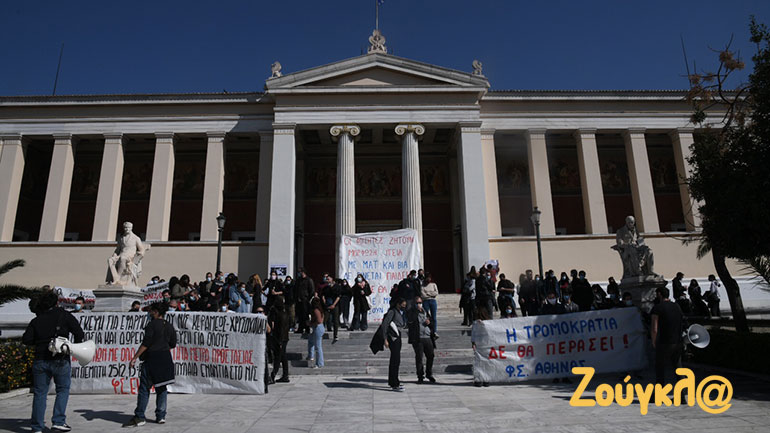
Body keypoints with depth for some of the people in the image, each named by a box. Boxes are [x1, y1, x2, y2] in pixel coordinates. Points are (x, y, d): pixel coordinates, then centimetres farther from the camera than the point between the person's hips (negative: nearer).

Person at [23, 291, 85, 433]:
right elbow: (79, 333, -7)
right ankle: (58, 421, 3)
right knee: (63, 390, 10)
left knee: (40, 393, 10)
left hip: (40, 361, 3)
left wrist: (39, 341, 18)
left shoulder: (36, 321, 7)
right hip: (60, 360, -3)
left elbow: (26, 339, 1)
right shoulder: (64, 315, -1)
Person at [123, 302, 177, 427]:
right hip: (165, 360, 6)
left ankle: (139, 417, -1)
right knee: (162, 388, 11)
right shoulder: (170, 326, 10)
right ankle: (161, 416, 13)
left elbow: (145, 344, -15)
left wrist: (134, 358, -12)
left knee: (144, 389, -1)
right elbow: (173, 344, 14)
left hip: (151, 359, -6)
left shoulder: (152, 325, -9)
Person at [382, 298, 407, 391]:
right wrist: (385, 340, -20)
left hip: (397, 337, 10)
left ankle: (391, 381, 27)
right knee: (396, 360, -11)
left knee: (394, 360, 16)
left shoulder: (400, 313, 17)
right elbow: (384, 325, -17)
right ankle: (394, 384, -9)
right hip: (393, 338, -10)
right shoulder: (392, 312, -11)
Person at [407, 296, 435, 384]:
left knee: (430, 356, 5)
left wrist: (429, 323, -1)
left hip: (427, 337, 4)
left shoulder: (426, 311, 18)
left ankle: (429, 374, 24)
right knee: (419, 358, -1)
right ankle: (420, 376, 13)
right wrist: (417, 311, -13)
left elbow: (432, 324, 23)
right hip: (417, 338, -4)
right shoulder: (411, 312, 3)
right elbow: (409, 323, -16)